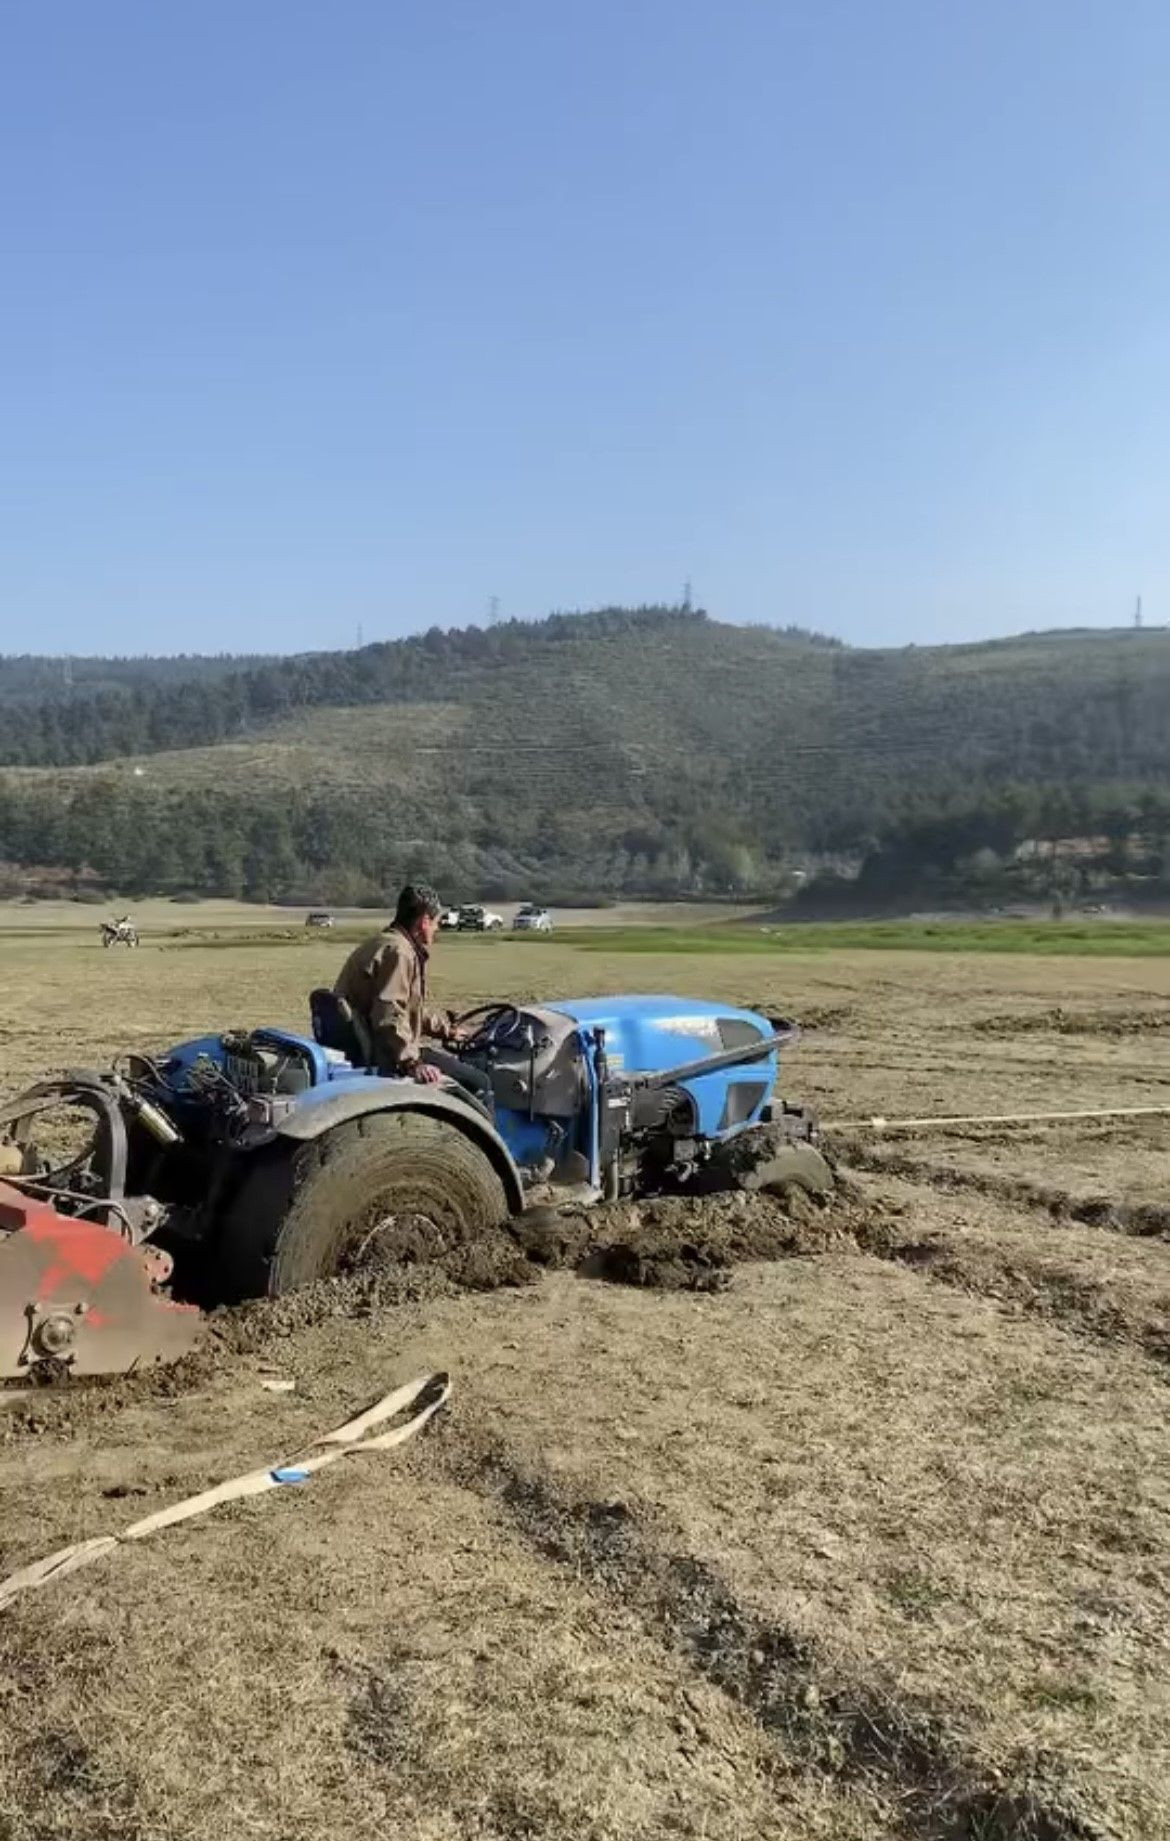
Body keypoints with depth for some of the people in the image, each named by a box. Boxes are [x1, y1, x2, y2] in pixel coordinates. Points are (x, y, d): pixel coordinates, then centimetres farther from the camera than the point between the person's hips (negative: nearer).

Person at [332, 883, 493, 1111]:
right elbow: (389, 1017, -29)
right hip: (382, 1056, -11)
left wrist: (444, 1026, 35)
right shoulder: (398, 952, -17)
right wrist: (412, 1063, -30)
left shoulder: (385, 943, 17)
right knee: (477, 1082, -13)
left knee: (462, 1061, 28)